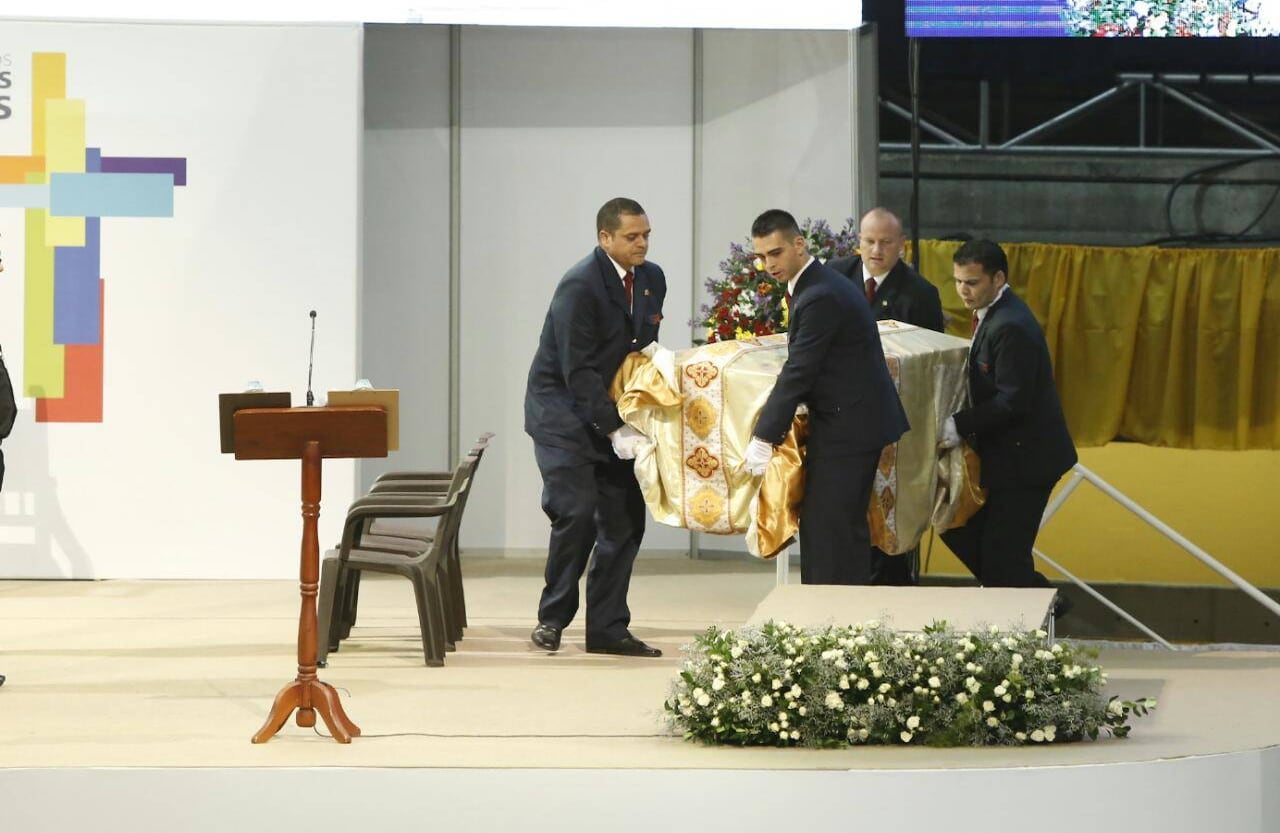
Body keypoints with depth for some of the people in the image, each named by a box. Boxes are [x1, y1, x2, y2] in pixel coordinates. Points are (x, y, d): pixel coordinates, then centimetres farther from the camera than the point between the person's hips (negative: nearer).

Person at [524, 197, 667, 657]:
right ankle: (552, 618, 1)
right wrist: (614, 429, -25)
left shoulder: (652, 279, 5)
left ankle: (608, 628, 8)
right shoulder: (580, 285, -19)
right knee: (576, 514, -16)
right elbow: (578, 370, -22)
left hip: (613, 410, 7)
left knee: (625, 519, 1)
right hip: (563, 410, -7)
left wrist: (651, 350, -3)